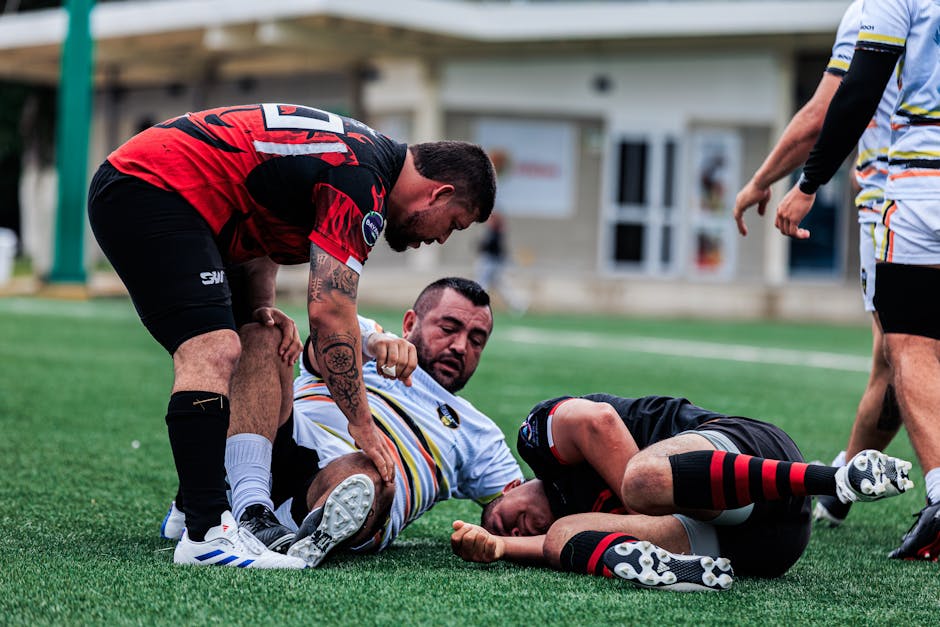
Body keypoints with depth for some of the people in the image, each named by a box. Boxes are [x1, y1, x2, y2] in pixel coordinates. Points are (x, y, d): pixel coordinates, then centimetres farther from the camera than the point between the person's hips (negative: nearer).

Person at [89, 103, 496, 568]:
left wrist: (260, 307, 3)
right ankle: (206, 533, -27)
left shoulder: (359, 153, 15)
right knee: (213, 352, -21)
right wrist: (362, 425, -10)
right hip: (151, 190, -11)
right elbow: (328, 312, -18)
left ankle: (194, 505, 24)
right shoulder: (362, 183, -16)